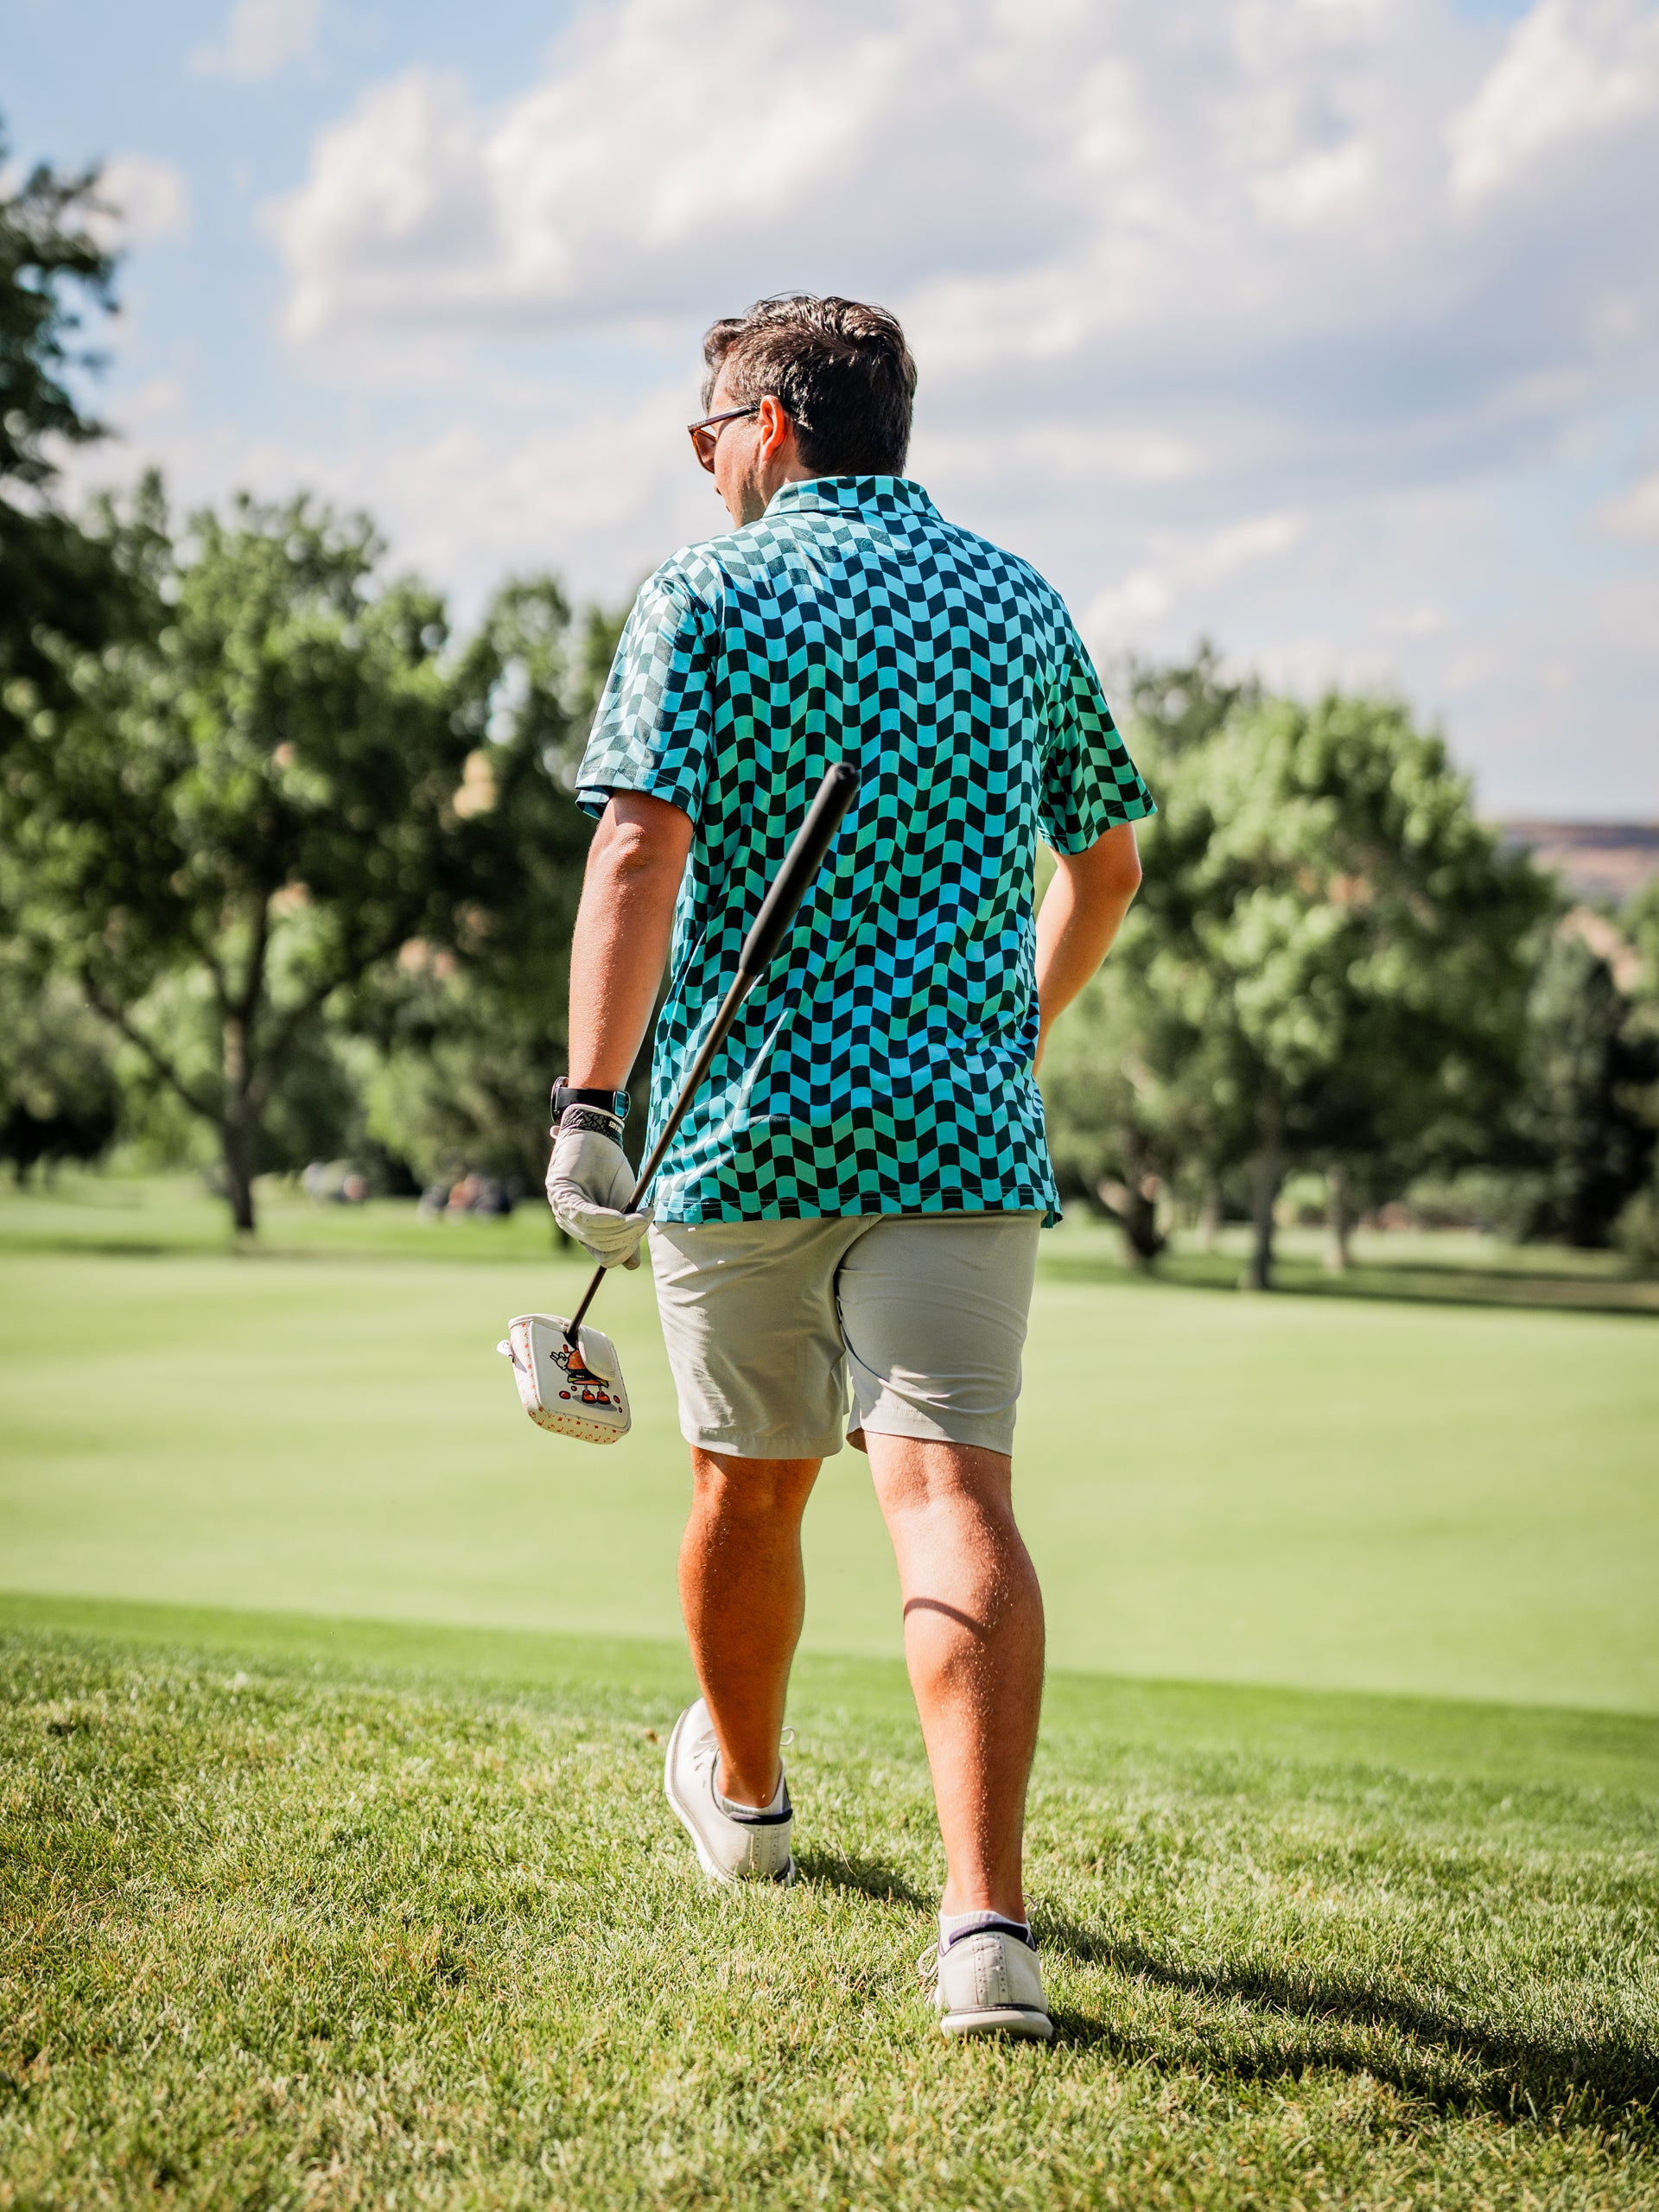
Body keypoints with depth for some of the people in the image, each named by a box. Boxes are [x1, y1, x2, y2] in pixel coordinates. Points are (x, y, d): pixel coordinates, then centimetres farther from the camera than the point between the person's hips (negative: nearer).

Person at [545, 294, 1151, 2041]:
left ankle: (743, 1794, 41)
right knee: (950, 1488, -9)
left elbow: (639, 857, -13)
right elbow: (1106, 865, 20)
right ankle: (986, 1914, -23)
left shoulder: (705, 600, -1)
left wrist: (588, 1101, -16)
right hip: (959, 1127, 2)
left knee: (750, 1489, 17)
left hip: (745, 1127, -1)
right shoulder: (1020, 603, 12)